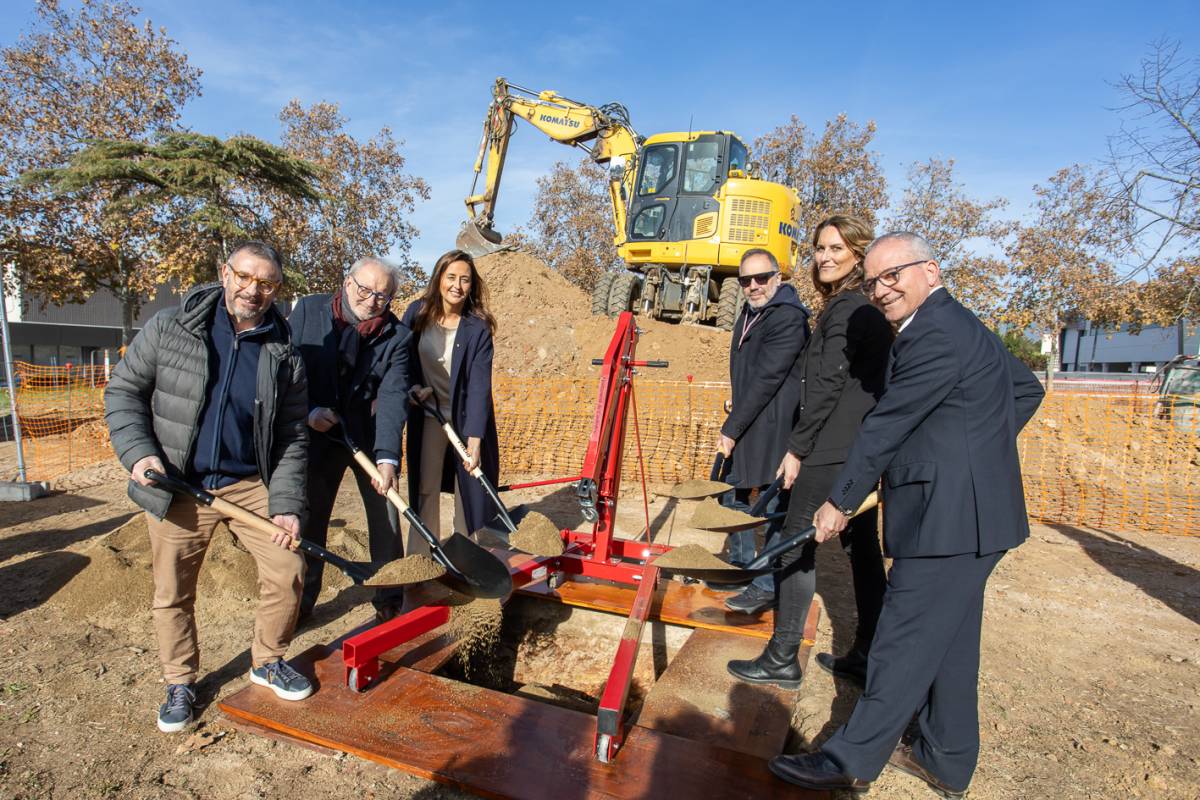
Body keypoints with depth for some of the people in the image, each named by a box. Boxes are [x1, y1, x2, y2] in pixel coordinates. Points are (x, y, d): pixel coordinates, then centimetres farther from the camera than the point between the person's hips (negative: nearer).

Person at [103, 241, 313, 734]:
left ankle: (268, 661, 23)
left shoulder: (284, 356, -3)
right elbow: (123, 391, 3)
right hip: (177, 487, 0)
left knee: (288, 570, -3)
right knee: (172, 592, 10)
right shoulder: (168, 329, -4)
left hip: (250, 485, 1)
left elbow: (292, 439, -1)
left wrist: (286, 504, -9)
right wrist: (138, 452, -13)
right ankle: (180, 684, 32)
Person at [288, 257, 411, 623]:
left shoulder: (396, 336, -12)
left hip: (370, 437, -1)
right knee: (308, 517, 12)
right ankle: (302, 599, 30)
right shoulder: (308, 310, -7)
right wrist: (308, 411, -18)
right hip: (318, 434, 1)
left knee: (386, 518, 5)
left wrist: (387, 456, -31)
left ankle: (389, 599, 23)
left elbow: (392, 397, -21)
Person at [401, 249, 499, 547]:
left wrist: (474, 439, -27)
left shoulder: (478, 328, -16)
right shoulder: (417, 313, -7)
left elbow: (479, 385, -21)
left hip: (466, 417, -2)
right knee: (424, 490, 7)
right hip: (428, 416, 3)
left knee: (469, 491, 5)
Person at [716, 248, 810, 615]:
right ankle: (742, 567, 35)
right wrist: (732, 426, 16)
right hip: (746, 425, 10)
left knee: (776, 506, 0)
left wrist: (731, 429, -18)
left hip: (775, 428, -10)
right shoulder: (749, 313, 15)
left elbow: (766, 379, -21)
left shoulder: (788, 319, -16)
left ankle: (769, 586, 12)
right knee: (733, 493, 19)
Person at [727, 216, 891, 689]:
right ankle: (867, 653, 26)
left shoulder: (845, 309, -13)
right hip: (865, 449, 10)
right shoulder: (870, 310, 16)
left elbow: (827, 386, -18)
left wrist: (797, 448, -14)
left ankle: (782, 659, 5)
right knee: (862, 547, 14)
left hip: (833, 450, -10)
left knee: (796, 545, -3)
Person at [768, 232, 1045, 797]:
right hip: (968, 513, 11)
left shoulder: (937, 335, -18)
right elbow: (1027, 389, 25)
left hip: (951, 520, -11)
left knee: (904, 643, -1)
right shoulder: (961, 326, 15)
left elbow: (885, 426, -17)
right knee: (948, 643, 18)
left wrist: (840, 502, -10)